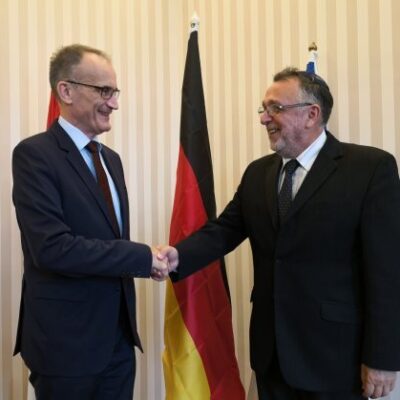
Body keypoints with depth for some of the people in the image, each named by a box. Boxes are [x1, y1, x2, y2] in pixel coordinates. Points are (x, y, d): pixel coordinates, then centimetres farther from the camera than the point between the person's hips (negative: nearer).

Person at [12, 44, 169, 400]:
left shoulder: (111, 158, 11)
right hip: (67, 342, -6)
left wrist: (149, 260, -4)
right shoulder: (35, 154, -13)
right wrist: (142, 257, -19)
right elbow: (51, 246, -24)